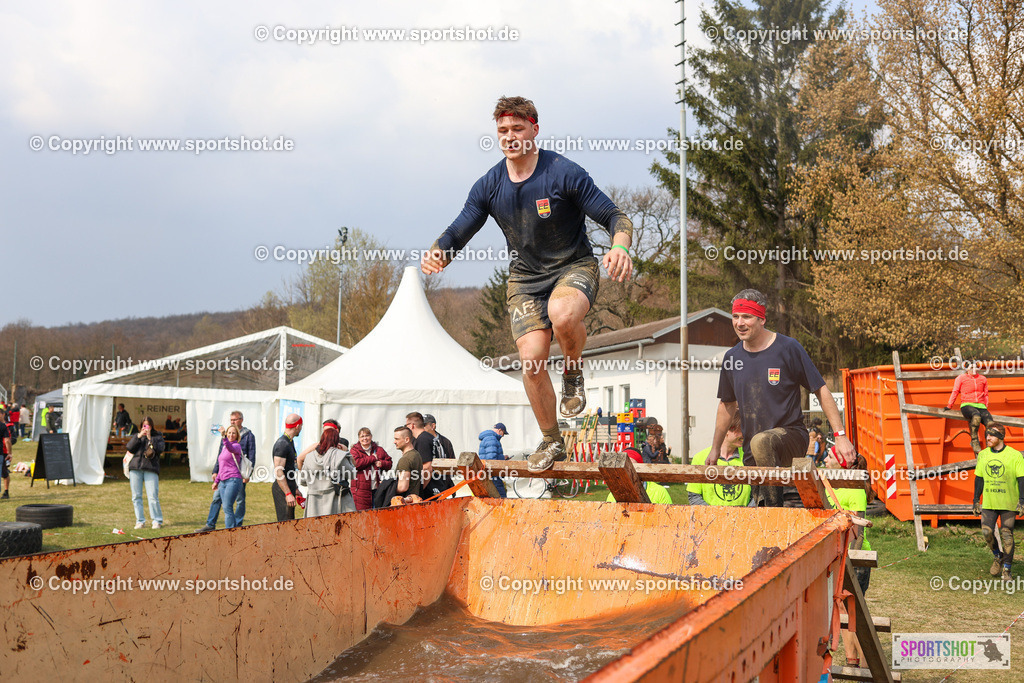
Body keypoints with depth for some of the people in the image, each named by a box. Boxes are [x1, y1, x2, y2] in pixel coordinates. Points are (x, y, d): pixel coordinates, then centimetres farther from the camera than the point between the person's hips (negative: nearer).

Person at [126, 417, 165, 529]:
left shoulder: (157, 437, 13)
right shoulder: (136, 436, 20)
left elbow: (160, 449, -3)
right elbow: (129, 448, 4)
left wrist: (150, 438, -7)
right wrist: (138, 436, -5)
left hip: (151, 469, -3)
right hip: (135, 468, 3)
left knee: (153, 496, -10)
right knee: (136, 496, 2)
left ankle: (157, 520, -1)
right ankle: (140, 521, 10)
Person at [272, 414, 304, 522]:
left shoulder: (290, 442, 16)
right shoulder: (282, 444, -17)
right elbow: (278, 472, -22)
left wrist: (295, 488, 27)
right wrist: (288, 494, -26)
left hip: (289, 488, 10)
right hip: (283, 489, -10)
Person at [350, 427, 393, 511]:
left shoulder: (379, 450, 15)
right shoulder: (355, 450, 4)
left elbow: (389, 463, 16)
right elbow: (356, 463, -14)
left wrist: (381, 463, -7)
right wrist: (373, 458, -6)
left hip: (377, 488, 4)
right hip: (361, 489, -4)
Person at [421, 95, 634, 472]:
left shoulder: (564, 173, -16)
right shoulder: (488, 186, -4)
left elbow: (615, 216, -15)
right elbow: (458, 233, 2)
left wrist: (620, 247, -37)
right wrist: (437, 253, -22)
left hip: (574, 266, -3)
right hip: (525, 276, 4)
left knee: (562, 315, -38)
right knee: (531, 359, -10)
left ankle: (573, 374, -3)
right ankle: (551, 441, 12)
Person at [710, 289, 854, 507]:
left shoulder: (788, 348, -7)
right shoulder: (732, 357, 6)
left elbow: (821, 391, -4)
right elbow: (727, 404, 20)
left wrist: (840, 435, -10)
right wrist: (716, 448, 24)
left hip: (791, 434, -5)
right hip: (755, 453, 5)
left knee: (761, 442, -37)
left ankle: (791, 494, -24)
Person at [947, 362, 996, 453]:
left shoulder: (983, 379, 22)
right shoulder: (961, 378, 12)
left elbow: (986, 394, 28)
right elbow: (955, 392, 11)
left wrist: (985, 407, 17)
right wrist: (949, 406, 6)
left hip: (980, 406, 4)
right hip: (967, 405, -4)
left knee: (991, 424, -25)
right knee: (976, 416, -40)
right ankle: (974, 441, -29)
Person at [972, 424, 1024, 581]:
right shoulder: (983, 455, 6)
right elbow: (979, 478, 13)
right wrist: (976, 500, 12)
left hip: (1008, 503, -3)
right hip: (988, 503, 3)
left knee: (1007, 536, -2)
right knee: (987, 532, -4)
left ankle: (1006, 570, 10)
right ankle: (998, 558, 24)